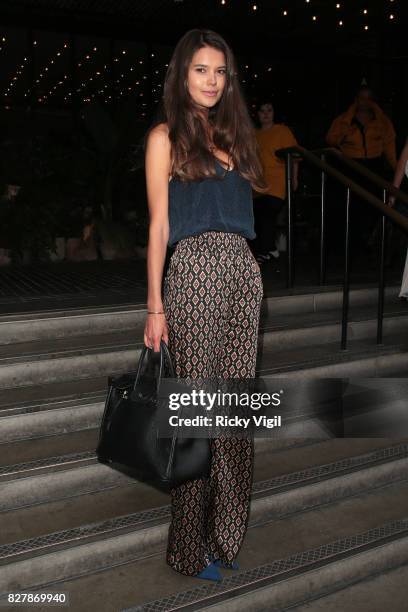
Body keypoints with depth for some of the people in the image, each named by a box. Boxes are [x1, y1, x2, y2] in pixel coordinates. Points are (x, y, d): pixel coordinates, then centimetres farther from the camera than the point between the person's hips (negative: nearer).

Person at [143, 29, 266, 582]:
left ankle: (227, 532, 25)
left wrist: (246, 276, 12)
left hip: (244, 271, 6)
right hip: (196, 271, -6)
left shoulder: (231, 133, 20)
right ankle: (193, 546, 17)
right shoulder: (167, 136, 3)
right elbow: (159, 225, -3)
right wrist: (155, 305, -9)